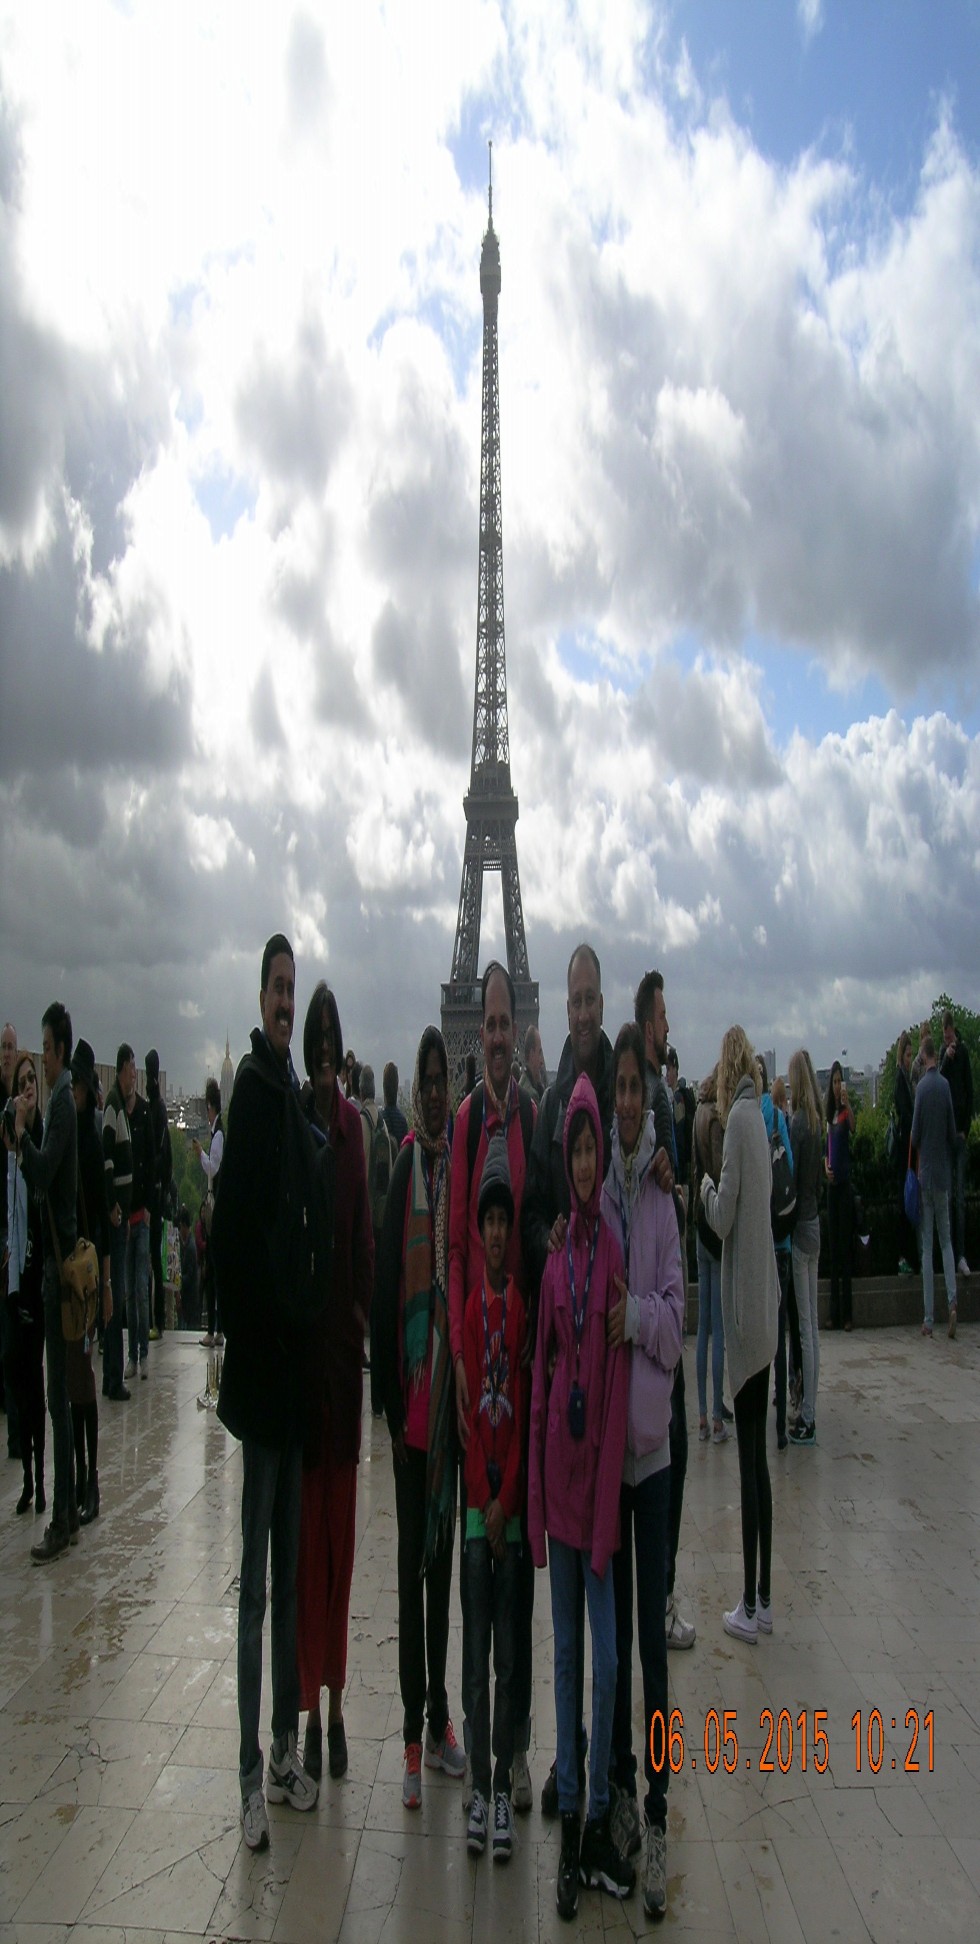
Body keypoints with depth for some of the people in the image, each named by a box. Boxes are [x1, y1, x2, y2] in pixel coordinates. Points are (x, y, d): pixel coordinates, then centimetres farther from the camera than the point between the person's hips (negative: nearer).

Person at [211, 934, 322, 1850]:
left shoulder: (292, 1092, 12)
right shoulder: (252, 1086, -13)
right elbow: (235, 1228, -20)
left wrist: (300, 1335, 12)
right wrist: (255, 1342, -16)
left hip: (296, 1365, 8)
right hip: (262, 1365, -8)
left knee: (291, 1570, 17)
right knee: (258, 1577, 2)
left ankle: (286, 1748, 30)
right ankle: (253, 1771, 15)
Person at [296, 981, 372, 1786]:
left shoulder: (353, 1125, 4)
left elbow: (364, 1230, 5)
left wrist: (363, 1313, -4)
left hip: (343, 1337, 2)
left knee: (340, 1526, 10)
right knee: (307, 1527, 6)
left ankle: (338, 1703, 23)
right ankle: (312, 1706, 20)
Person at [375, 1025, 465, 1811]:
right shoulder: (403, 1165, -6)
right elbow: (387, 1281, -8)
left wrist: (461, 1377, 0)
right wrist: (392, 1389, -10)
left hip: (450, 1384, 4)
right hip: (411, 1385, -4)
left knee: (443, 1554, 14)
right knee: (413, 1558, 4)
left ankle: (439, 1720, 28)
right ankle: (415, 1733, 16)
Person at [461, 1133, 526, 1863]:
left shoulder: (522, 1300, -1)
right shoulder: (469, 1300, 0)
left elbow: (526, 1403, -2)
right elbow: (465, 1397, -2)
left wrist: (507, 1498, -7)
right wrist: (481, 1498, -7)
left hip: (515, 1490, 0)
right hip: (476, 1490, 0)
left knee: (510, 1652, 6)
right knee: (477, 1650, 7)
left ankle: (505, 1787, 16)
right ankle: (478, 1786, 18)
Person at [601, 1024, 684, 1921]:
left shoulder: (661, 1192, -1)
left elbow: (677, 1317, -2)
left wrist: (638, 1317, -19)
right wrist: (614, 1318, -20)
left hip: (651, 1430, 1)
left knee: (653, 1626, 5)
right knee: (612, 1618, 14)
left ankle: (657, 1808, 17)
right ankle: (619, 1780, 31)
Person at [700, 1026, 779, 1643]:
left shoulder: (740, 1118, -14)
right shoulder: (756, 1117, 10)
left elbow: (724, 1217, -13)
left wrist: (704, 1189, 3)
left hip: (746, 1306, -8)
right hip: (764, 1303, 8)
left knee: (749, 1458, -1)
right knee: (758, 1455, 14)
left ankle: (752, 1607, 9)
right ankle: (763, 1599, 22)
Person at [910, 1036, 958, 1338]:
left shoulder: (922, 1087, -11)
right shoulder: (945, 1085, -1)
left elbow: (915, 1135, -7)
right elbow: (953, 1133, 4)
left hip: (926, 1174, -3)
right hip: (944, 1172, 3)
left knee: (927, 1245, 0)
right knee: (946, 1240, 14)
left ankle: (929, 1319, 2)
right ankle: (952, 1300, -3)